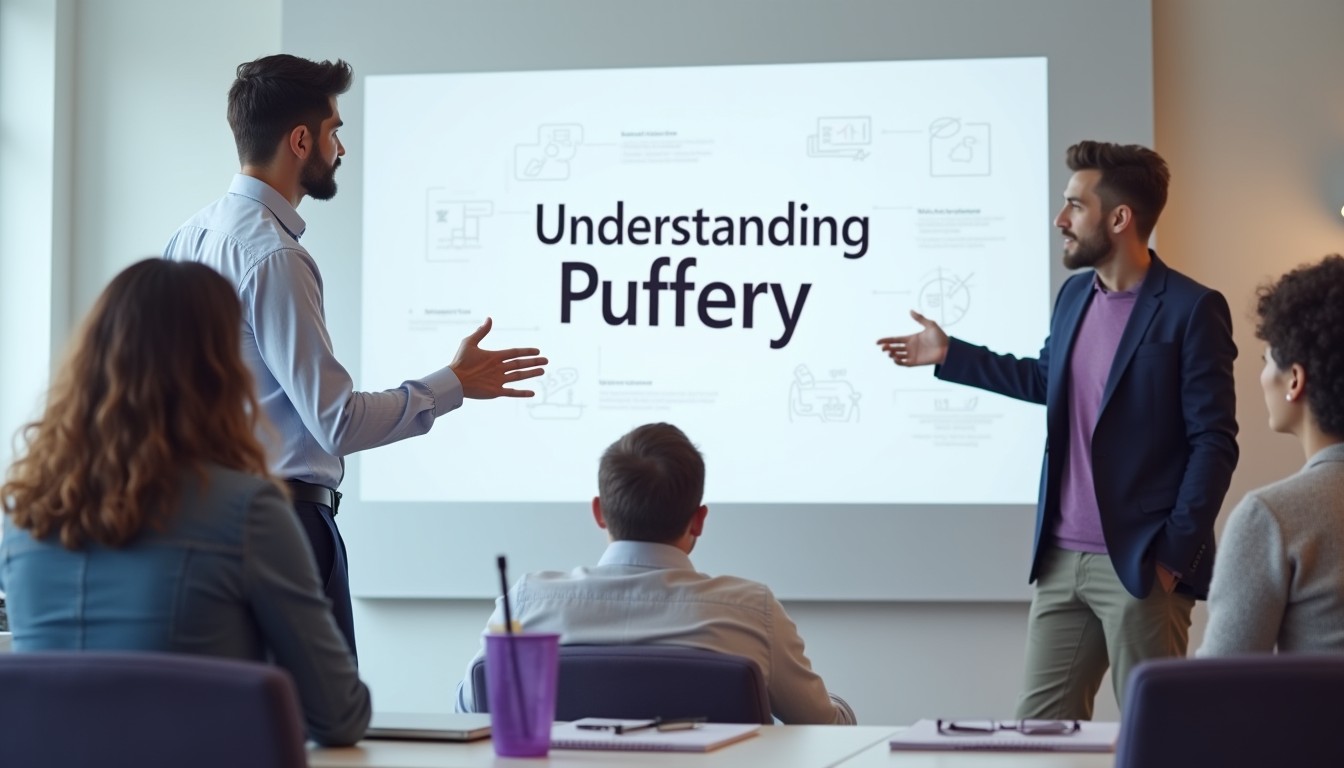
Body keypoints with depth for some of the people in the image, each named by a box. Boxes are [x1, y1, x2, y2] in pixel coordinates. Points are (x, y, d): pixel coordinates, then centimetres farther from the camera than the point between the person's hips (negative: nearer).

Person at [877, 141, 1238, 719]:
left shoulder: (1191, 310, -11)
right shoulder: (1074, 295, 11)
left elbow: (1214, 443, -12)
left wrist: (1175, 555, -15)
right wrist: (948, 355, 25)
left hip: (1141, 565, -7)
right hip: (1062, 559, 7)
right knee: (1039, 723, 9)